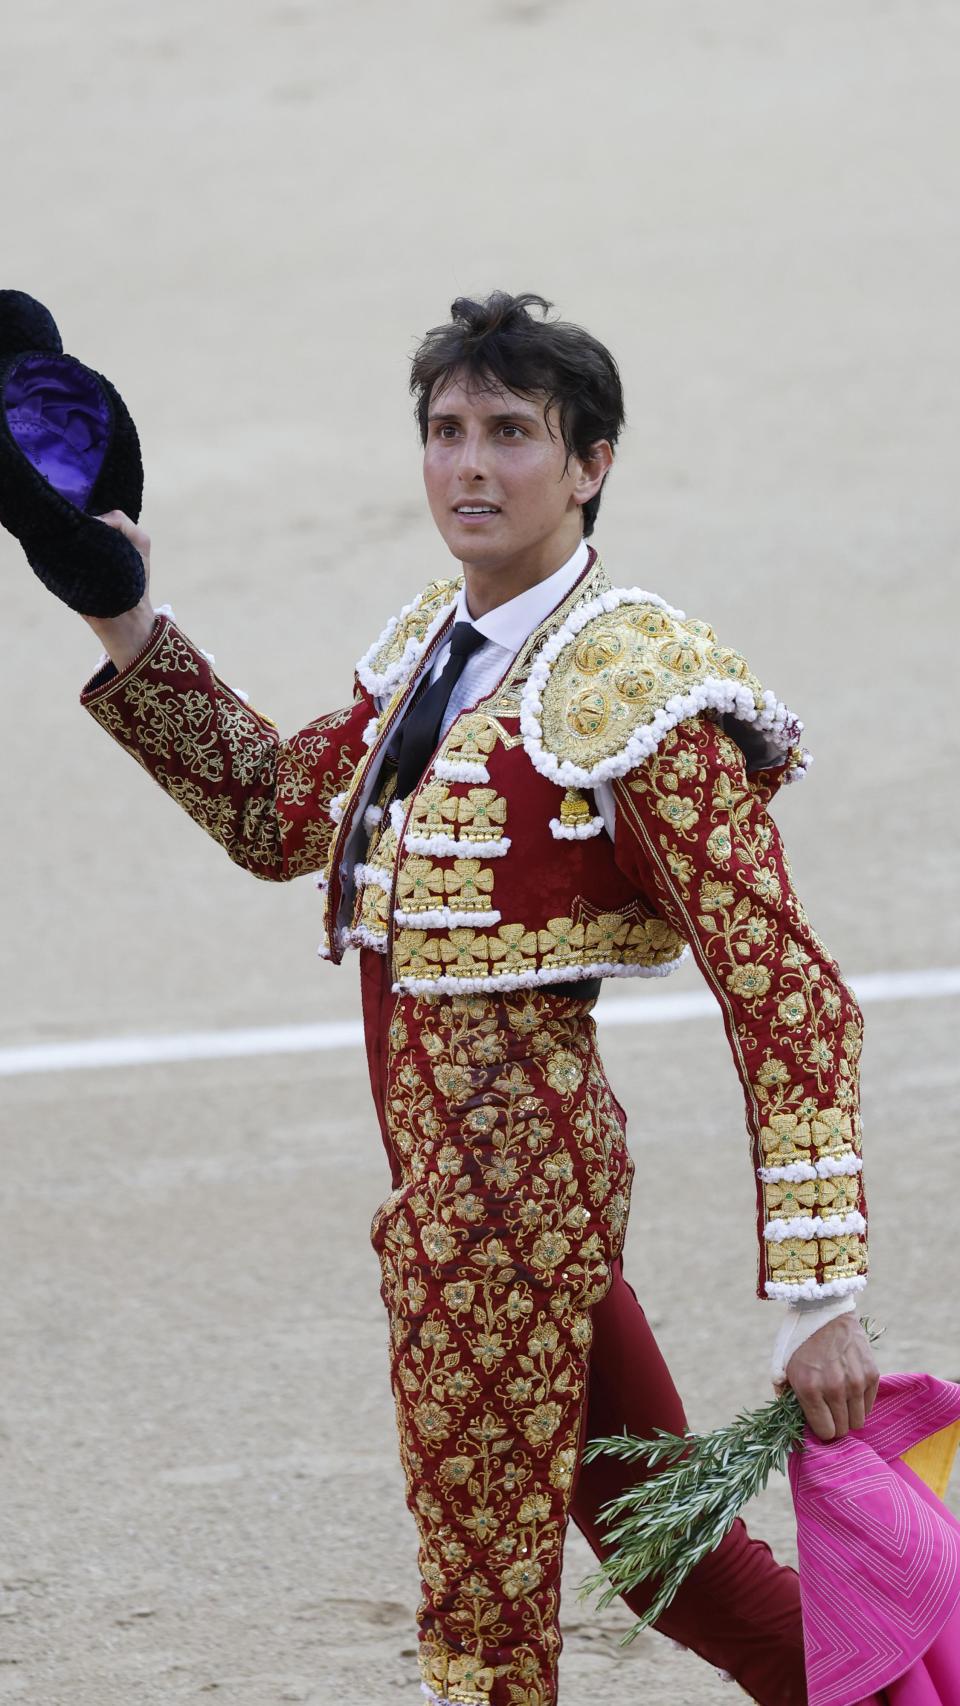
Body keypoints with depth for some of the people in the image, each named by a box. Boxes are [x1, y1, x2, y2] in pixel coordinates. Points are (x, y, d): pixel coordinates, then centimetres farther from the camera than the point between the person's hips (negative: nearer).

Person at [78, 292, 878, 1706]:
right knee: (650, 1527, 18)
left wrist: (818, 1295, -24)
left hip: (512, 1148, -8)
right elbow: (280, 815, 23)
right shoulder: (434, 645, 8)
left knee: (486, 1588, 2)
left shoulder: (633, 688, -17)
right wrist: (132, 636, 13)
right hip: (442, 1139, 8)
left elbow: (791, 1002, -20)